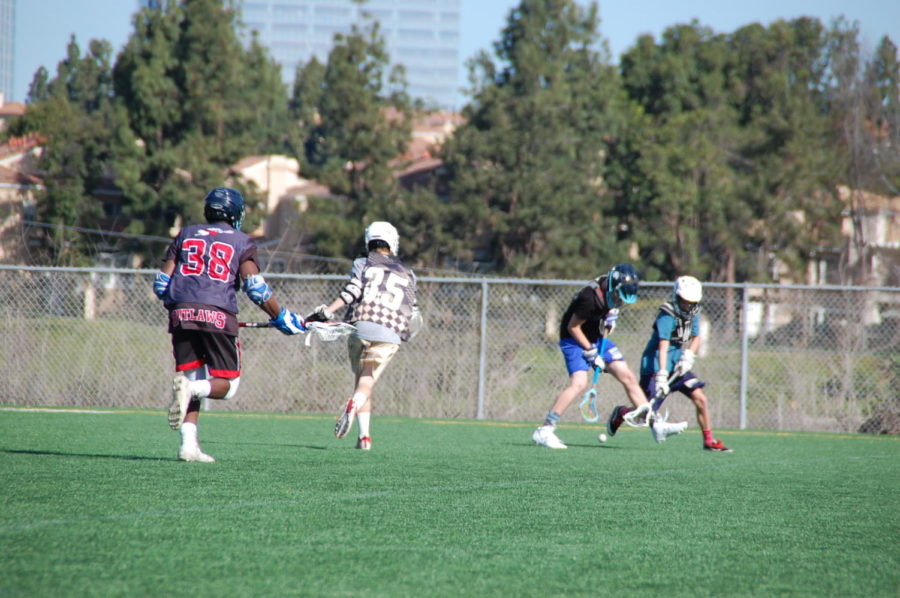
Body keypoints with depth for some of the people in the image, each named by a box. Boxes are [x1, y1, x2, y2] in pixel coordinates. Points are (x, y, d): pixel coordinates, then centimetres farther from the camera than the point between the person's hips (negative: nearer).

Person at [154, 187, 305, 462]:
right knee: (226, 384, 4)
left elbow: (161, 284, 15)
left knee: (192, 380, 12)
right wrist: (282, 317, 7)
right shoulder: (241, 242, 8)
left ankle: (189, 444, -3)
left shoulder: (186, 235, 19)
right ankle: (189, 388, -27)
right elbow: (256, 287, -3)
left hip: (181, 315, 4)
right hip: (217, 315, -4)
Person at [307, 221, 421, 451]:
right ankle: (354, 404, -40)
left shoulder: (362, 264, 13)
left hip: (360, 326, 0)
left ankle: (364, 436, 3)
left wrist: (328, 311, -10)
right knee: (367, 382, -4)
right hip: (389, 334, 0)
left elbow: (352, 291, -5)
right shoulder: (407, 274, 20)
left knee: (361, 378, 14)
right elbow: (413, 313, 15)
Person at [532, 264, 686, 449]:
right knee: (579, 383, -27)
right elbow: (572, 327, -22)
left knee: (628, 377, 5)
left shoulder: (611, 293, -6)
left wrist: (611, 316, -2)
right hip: (575, 339, -8)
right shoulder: (591, 297, -30)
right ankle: (544, 430, -24)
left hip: (596, 338, 8)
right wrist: (591, 352, -18)